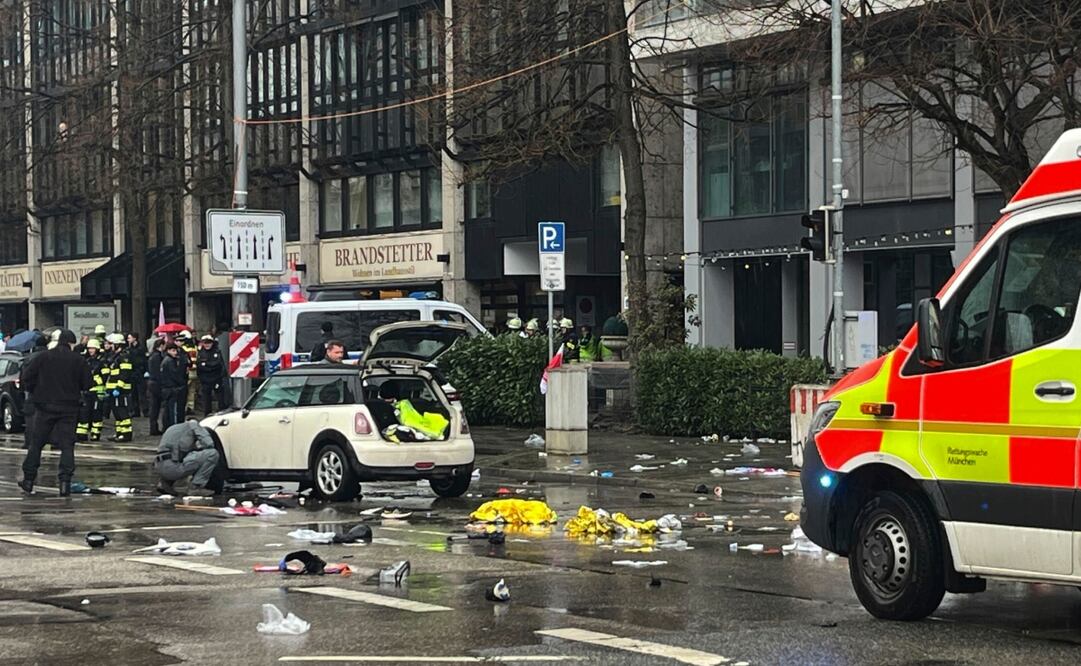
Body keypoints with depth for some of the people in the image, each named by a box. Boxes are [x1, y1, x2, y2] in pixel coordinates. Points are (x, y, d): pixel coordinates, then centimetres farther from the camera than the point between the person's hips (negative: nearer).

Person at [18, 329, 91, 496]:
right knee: (67, 445, 2)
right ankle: (65, 481, -9)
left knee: (35, 444, 10)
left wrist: (34, 392, 13)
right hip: (69, 407, -1)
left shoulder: (42, 358, -2)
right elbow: (87, 384, 0)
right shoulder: (78, 360, -4)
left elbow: (25, 377, -3)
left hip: (44, 407, 1)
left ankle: (28, 480, 13)